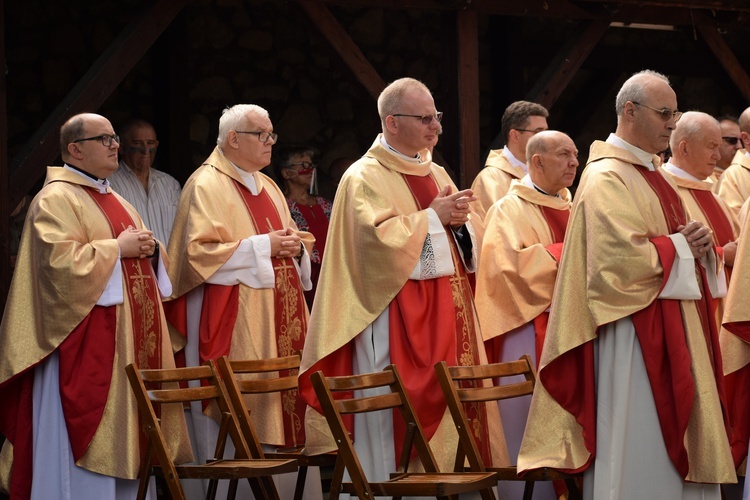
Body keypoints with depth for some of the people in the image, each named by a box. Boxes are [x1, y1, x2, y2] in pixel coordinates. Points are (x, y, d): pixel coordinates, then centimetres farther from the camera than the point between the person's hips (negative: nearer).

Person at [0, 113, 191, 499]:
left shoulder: (115, 202, 20)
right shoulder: (56, 199, -8)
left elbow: (142, 261, 26)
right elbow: (60, 261, -21)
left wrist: (147, 247, 3)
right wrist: (116, 247, -16)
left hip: (128, 344, 9)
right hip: (86, 346, -9)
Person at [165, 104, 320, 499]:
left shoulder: (267, 187, 19)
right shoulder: (207, 185, -7)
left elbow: (292, 240, 27)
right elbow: (200, 251, -17)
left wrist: (296, 245, 3)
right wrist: (262, 247, -17)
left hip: (278, 317, 8)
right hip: (234, 322, -8)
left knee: (284, 401, 5)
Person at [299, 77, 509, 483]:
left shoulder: (436, 174, 17)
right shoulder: (365, 178, -5)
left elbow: (474, 240, 16)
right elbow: (377, 239, -19)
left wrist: (460, 221, -6)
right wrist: (433, 217, -14)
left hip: (449, 317, 8)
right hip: (398, 322, -7)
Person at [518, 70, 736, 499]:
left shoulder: (654, 175, 18)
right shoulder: (607, 178, -12)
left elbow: (681, 239, 23)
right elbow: (619, 257, -23)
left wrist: (699, 245, 0)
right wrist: (679, 247, -12)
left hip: (675, 332, 10)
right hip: (634, 336, -10)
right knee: (641, 460, -9)